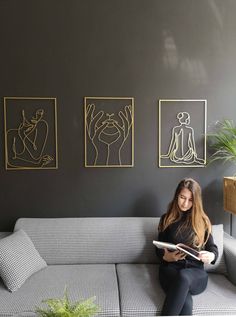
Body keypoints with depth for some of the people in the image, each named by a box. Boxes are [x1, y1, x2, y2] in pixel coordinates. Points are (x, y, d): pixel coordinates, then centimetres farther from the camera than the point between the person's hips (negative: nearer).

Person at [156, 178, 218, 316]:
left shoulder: (202, 220, 11)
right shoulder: (167, 219, 10)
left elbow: (213, 247, 12)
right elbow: (159, 249, 12)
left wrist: (211, 256, -13)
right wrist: (166, 256, -13)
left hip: (196, 271, 0)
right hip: (170, 268, 0)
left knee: (184, 277, -39)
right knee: (186, 301, -35)